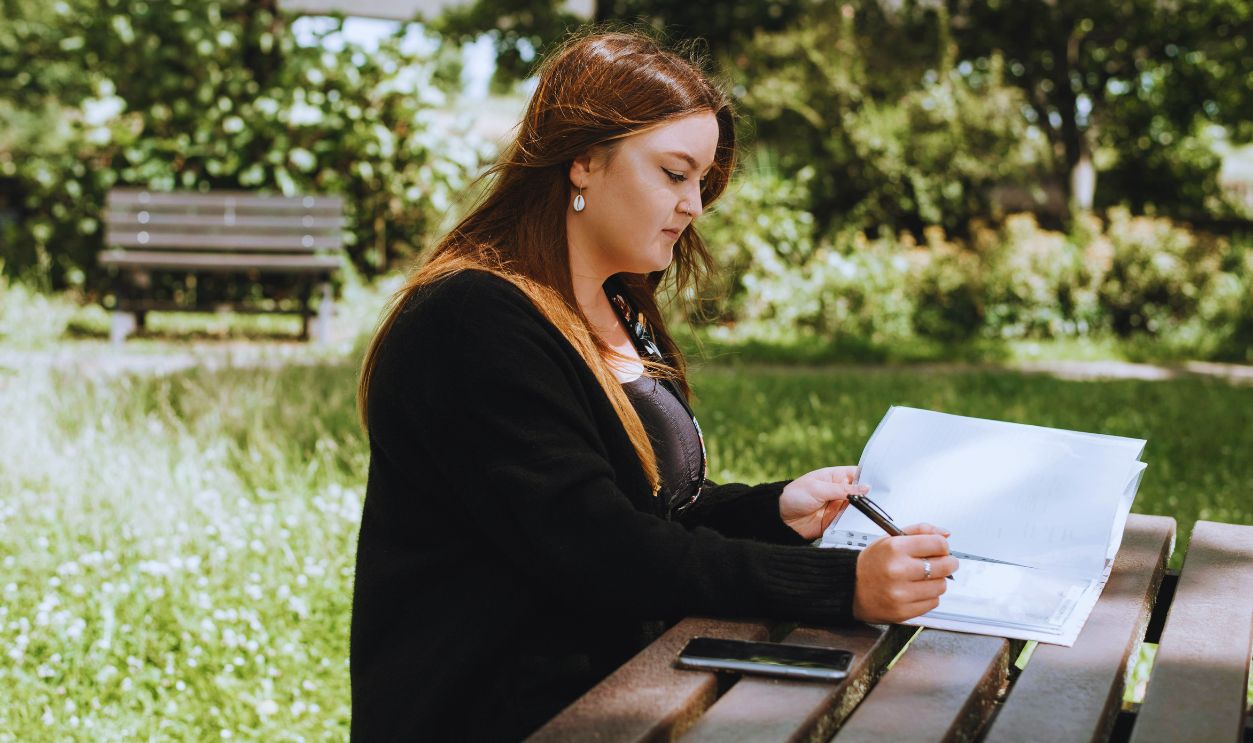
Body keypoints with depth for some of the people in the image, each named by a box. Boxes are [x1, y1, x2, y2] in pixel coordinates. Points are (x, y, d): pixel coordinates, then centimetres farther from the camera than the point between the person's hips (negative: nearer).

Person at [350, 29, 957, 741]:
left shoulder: (620, 315, 14)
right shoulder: (474, 321, -18)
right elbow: (598, 553, -24)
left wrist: (776, 509, -3)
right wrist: (843, 584, -27)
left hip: (621, 674, 9)